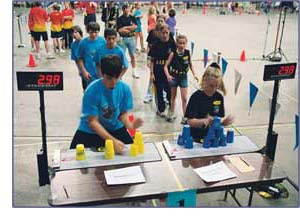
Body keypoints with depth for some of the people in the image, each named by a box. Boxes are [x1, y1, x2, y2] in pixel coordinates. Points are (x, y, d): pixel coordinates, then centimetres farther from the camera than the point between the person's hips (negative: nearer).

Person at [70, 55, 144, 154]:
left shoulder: (125, 89, -13)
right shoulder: (92, 91, -24)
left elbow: (123, 113, -3)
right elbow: (93, 122, -22)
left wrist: (130, 125, -26)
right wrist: (112, 140, -32)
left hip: (116, 128, 3)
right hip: (90, 131, -3)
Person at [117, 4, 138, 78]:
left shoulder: (132, 18, 8)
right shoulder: (120, 19, -2)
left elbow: (135, 26, -6)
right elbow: (120, 30, -11)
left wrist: (125, 27, -12)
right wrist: (130, 30, -8)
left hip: (131, 38, 3)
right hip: (122, 39, -3)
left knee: (132, 56, 9)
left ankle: (134, 72, 18)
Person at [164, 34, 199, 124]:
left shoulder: (187, 53, -7)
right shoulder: (173, 54, -14)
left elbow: (190, 65, 6)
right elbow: (166, 66, -14)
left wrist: (194, 75, -3)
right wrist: (168, 75, -28)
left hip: (183, 77, 1)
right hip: (174, 77, -1)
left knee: (184, 98, -1)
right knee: (173, 96, 16)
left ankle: (185, 117, 8)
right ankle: (172, 113, 33)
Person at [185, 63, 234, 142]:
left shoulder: (219, 97, 5)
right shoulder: (196, 97, -8)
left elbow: (221, 120, 11)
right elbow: (190, 121, -11)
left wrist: (226, 120, -10)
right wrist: (204, 121, -26)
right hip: (197, 138, -4)